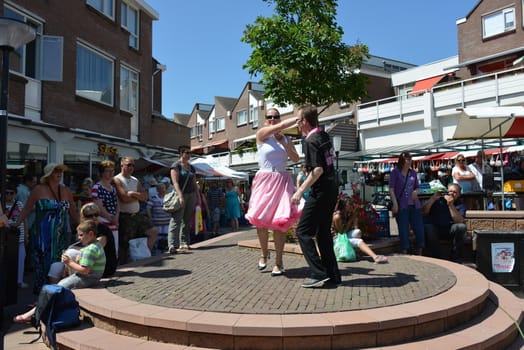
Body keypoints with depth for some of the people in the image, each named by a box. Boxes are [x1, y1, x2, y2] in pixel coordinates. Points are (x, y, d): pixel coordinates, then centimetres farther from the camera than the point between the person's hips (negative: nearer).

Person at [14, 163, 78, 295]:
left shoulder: (66, 191, 10)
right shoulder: (39, 190, -1)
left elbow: (73, 213, 15)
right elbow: (27, 209, 1)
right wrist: (16, 224, -6)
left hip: (63, 236, 4)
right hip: (43, 236, -3)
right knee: (44, 264, -2)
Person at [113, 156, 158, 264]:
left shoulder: (135, 180, 13)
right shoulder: (117, 180, -9)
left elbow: (145, 197, 4)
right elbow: (124, 198, -22)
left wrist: (133, 193, -13)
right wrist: (138, 196, -6)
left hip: (137, 214, 7)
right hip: (124, 216, -7)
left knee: (153, 231, 3)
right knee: (124, 244, 2)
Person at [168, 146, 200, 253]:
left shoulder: (191, 168, 17)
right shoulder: (176, 165, -3)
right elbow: (175, 182, -13)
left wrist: (198, 198, 14)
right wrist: (180, 196, -23)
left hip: (191, 195, 7)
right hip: (180, 195, -7)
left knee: (187, 221, 7)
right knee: (176, 220, -12)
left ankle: (184, 243, 12)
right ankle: (172, 245, -17)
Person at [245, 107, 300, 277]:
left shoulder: (286, 139, 14)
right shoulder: (261, 134, 1)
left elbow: (295, 158, 2)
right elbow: (281, 126, -14)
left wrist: (283, 142, -5)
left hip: (282, 181, 2)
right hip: (265, 180, -2)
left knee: (280, 222, -3)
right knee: (261, 220, 0)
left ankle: (279, 262, 6)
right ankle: (264, 253, 26)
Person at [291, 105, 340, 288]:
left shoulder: (311, 141, -16)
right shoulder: (324, 135, 10)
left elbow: (318, 170, -24)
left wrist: (300, 190, -20)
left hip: (320, 192, -9)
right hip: (332, 190, 9)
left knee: (303, 232, -2)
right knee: (323, 232, 15)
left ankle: (318, 274, -5)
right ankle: (333, 275, 17)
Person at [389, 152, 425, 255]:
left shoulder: (413, 172, 12)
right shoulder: (395, 172, -2)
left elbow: (417, 187, 20)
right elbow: (391, 189, -6)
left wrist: (416, 192, -4)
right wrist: (395, 204, -15)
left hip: (414, 205, 5)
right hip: (401, 206, -5)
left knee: (419, 228, 4)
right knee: (403, 230, 0)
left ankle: (419, 253, 17)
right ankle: (404, 252, 9)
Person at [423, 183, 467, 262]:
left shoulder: (460, 205, 4)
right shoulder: (438, 198, 4)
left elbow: (460, 221, -15)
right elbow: (424, 211, -7)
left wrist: (451, 205, -20)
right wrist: (433, 198, -16)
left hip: (450, 231, 1)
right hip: (434, 228, -1)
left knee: (461, 227, -28)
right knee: (428, 228, -32)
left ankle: (455, 258, -13)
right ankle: (438, 258, -20)